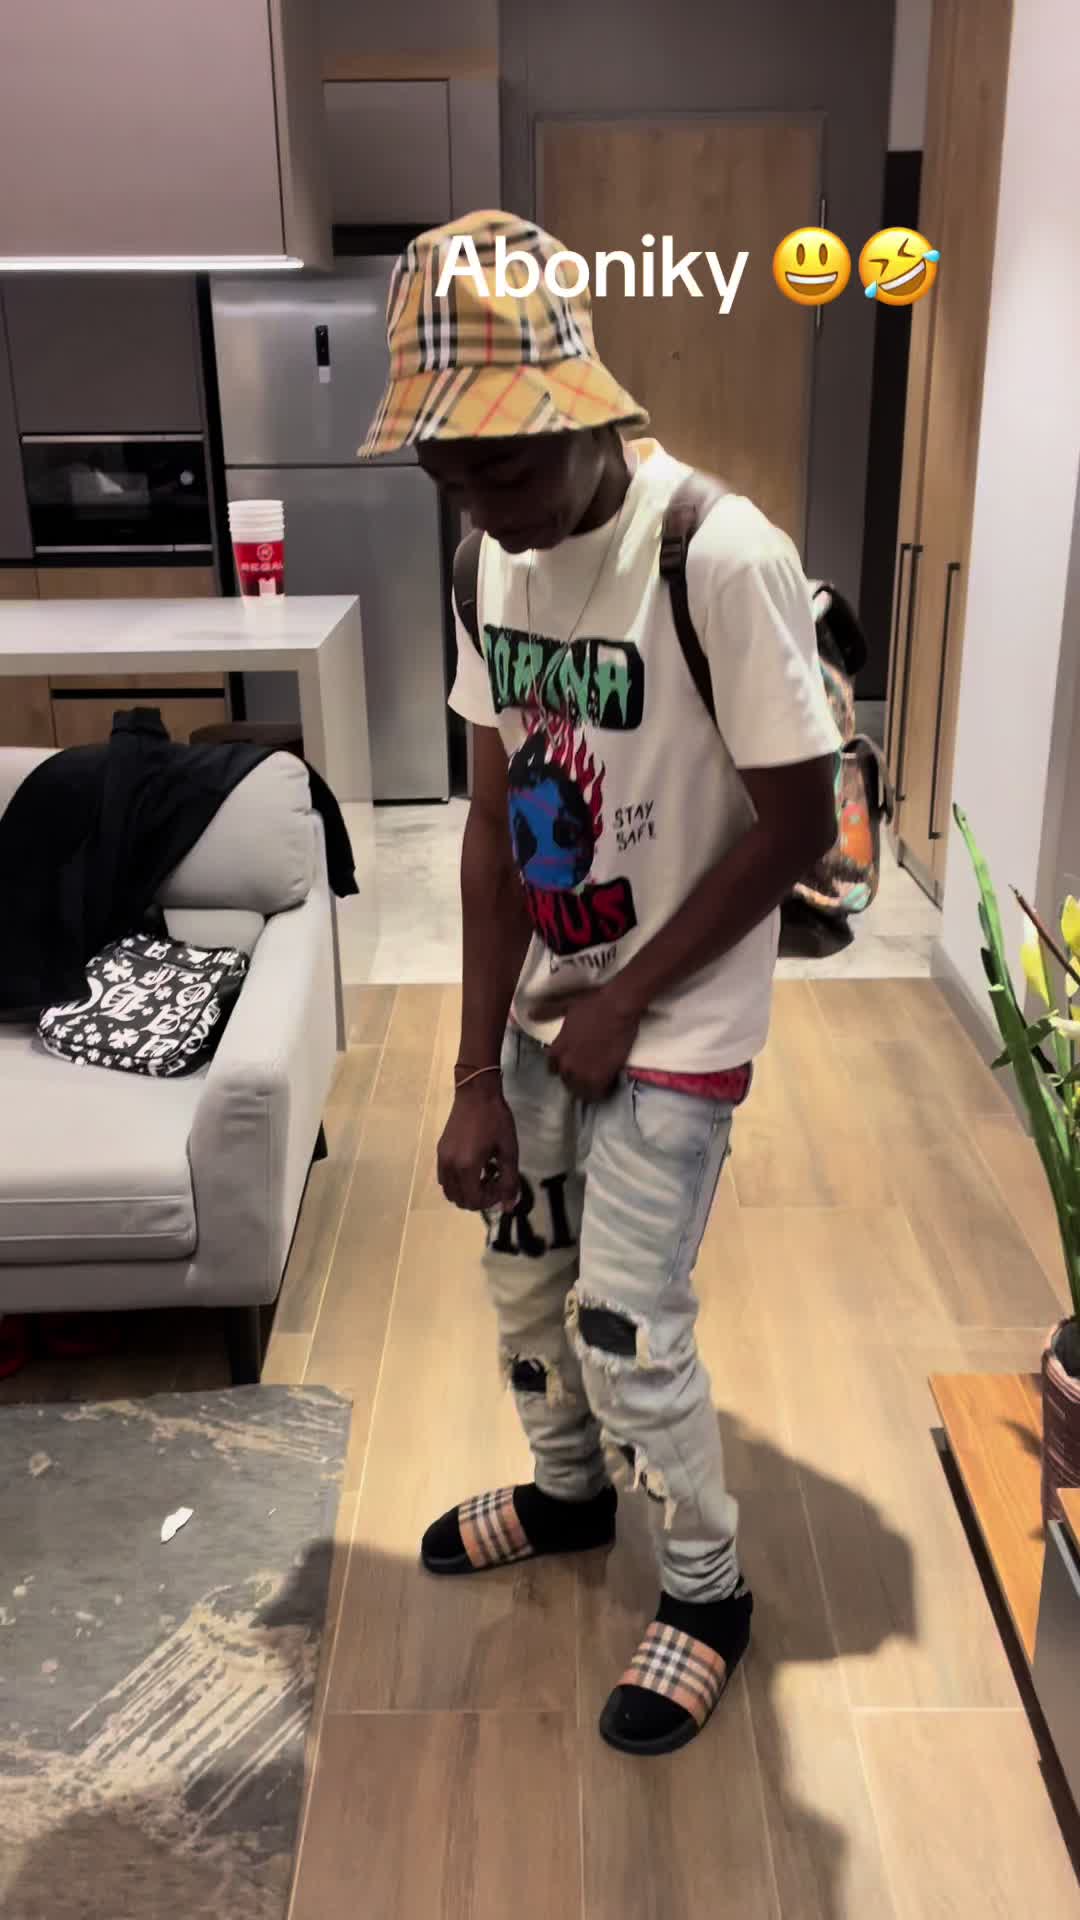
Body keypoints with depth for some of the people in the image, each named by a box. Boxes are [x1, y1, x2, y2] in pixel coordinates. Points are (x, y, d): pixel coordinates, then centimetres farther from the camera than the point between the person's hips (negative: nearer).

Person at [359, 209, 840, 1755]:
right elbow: (496, 820, -2)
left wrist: (620, 1006, -13)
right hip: (545, 1008, 7)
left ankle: (708, 1591, 29)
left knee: (626, 1328, 1)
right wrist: (477, 1074, -6)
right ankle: (571, 1491, 48)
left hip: (676, 1026, -6)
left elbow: (799, 826, -19)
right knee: (524, 1279, 19)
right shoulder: (500, 559, -3)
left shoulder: (723, 558, -24)